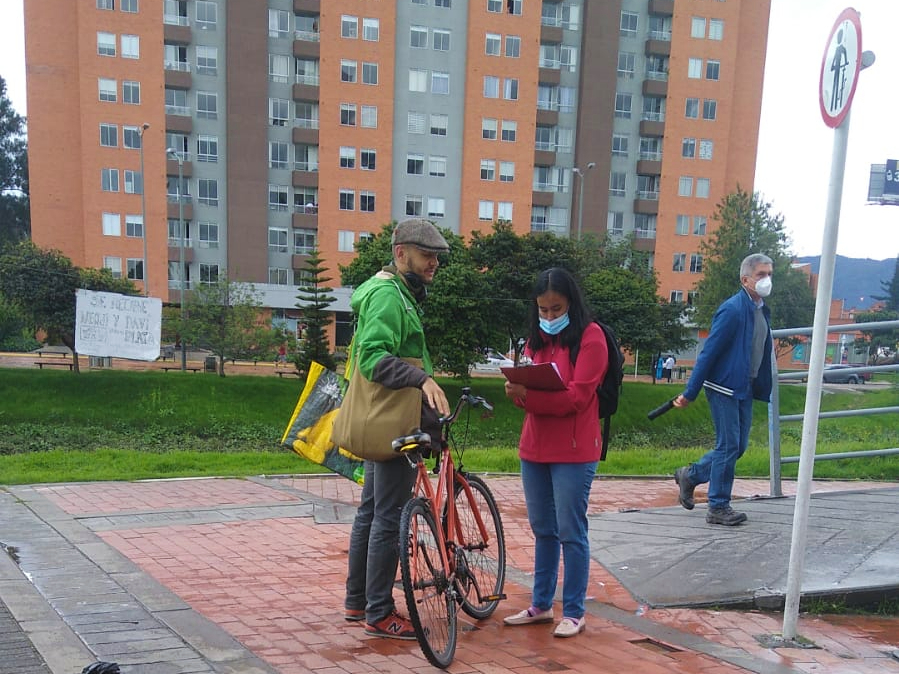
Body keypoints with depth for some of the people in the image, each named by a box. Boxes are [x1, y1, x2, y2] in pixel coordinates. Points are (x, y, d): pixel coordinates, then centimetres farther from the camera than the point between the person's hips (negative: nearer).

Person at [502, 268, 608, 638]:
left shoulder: (590, 337, -8)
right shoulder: (536, 338, 14)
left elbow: (576, 397, -16)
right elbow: (529, 387, 13)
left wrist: (528, 396, -27)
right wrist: (517, 390, -11)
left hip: (573, 452, -6)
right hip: (534, 448, 7)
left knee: (570, 533, 0)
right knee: (542, 530, 14)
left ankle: (574, 613, 13)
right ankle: (540, 605, 25)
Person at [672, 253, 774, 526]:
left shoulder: (763, 311, 11)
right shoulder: (732, 310, -16)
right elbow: (709, 352, -17)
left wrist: (762, 388, 17)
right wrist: (689, 393, -16)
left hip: (745, 389, 9)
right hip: (724, 387, -9)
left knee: (738, 446, 12)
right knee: (728, 446, -3)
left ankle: (689, 475, 29)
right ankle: (718, 508, 9)